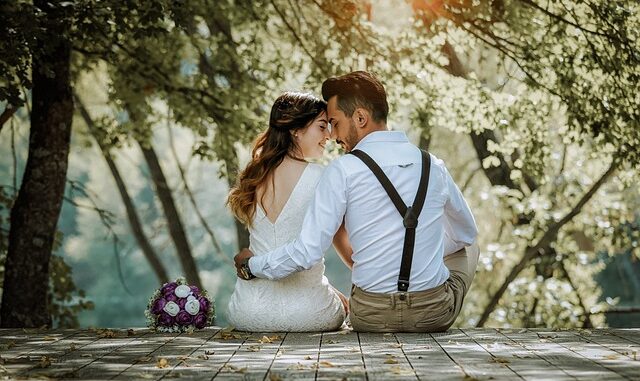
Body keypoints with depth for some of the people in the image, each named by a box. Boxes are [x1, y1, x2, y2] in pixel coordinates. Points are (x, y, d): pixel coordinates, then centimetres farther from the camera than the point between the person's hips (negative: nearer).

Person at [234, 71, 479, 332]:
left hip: (371, 317, -1)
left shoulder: (343, 171, -11)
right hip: (434, 314, 1)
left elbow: (307, 252, -13)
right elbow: (466, 233, 19)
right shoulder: (434, 166, 1)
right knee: (467, 248, 33)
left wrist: (251, 265, 4)